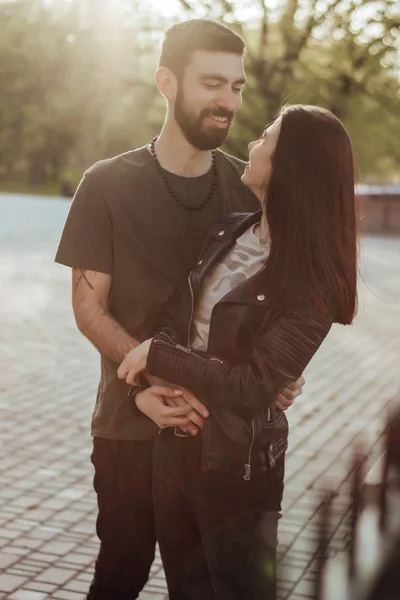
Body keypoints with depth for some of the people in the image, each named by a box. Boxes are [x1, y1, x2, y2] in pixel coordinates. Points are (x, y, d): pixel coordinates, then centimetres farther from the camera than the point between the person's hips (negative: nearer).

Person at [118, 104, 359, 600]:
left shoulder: (310, 282, -19)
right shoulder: (227, 230, 1)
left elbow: (252, 388, -24)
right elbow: (173, 318, 3)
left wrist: (156, 356, -18)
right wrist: (143, 386, -14)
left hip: (236, 464, -6)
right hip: (173, 442, 6)